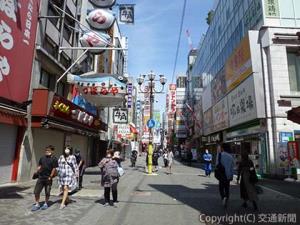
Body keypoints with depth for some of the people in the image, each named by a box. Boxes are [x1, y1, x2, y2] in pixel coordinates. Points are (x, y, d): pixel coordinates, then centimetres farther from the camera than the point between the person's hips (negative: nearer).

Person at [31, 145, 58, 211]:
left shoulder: (54, 159, -9)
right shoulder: (42, 158, 6)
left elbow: (54, 169, -9)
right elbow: (39, 166, 13)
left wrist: (50, 177, -10)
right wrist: (37, 172, 1)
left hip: (48, 178, -4)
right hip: (41, 177, 4)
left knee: (47, 192, 9)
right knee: (36, 191, 4)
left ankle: (46, 204, 28)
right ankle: (37, 204, 20)